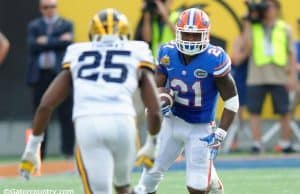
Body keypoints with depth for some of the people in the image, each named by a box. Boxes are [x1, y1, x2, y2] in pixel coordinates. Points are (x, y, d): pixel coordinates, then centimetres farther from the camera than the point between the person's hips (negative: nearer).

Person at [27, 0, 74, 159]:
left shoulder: (66, 25, 9)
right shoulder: (34, 26, 14)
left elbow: (67, 43, -9)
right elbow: (33, 45, -4)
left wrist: (46, 41, -7)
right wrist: (58, 41, -8)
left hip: (60, 73, -2)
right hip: (40, 75, 2)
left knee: (66, 115, -4)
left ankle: (69, 151, -2)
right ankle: (38, 152, 7)